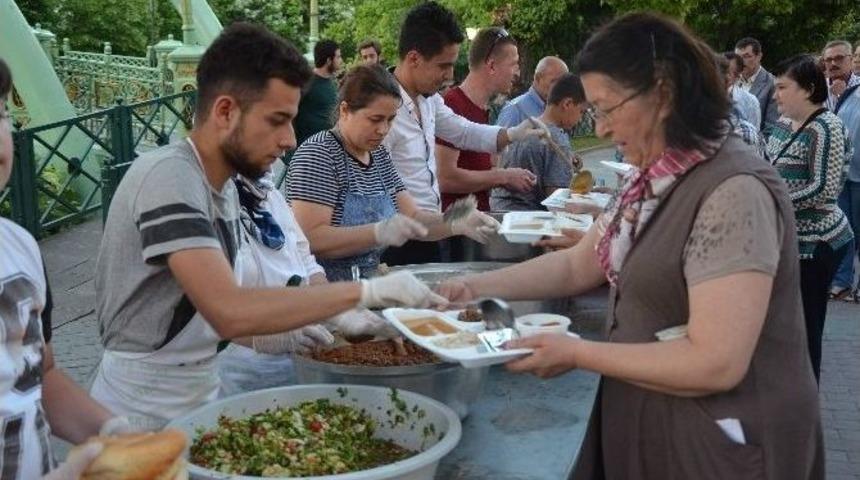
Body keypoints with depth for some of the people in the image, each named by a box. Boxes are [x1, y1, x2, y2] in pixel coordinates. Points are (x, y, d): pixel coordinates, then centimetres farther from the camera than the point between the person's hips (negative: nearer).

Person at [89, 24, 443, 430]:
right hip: (144, 418, -8)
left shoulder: (223, 187, 6)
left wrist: (286, 335, -6)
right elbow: (230, 312, -32)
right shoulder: (168, 176, -21)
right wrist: (368, 291, -27)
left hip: (199, 397, 8)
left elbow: (217, 311, 10)